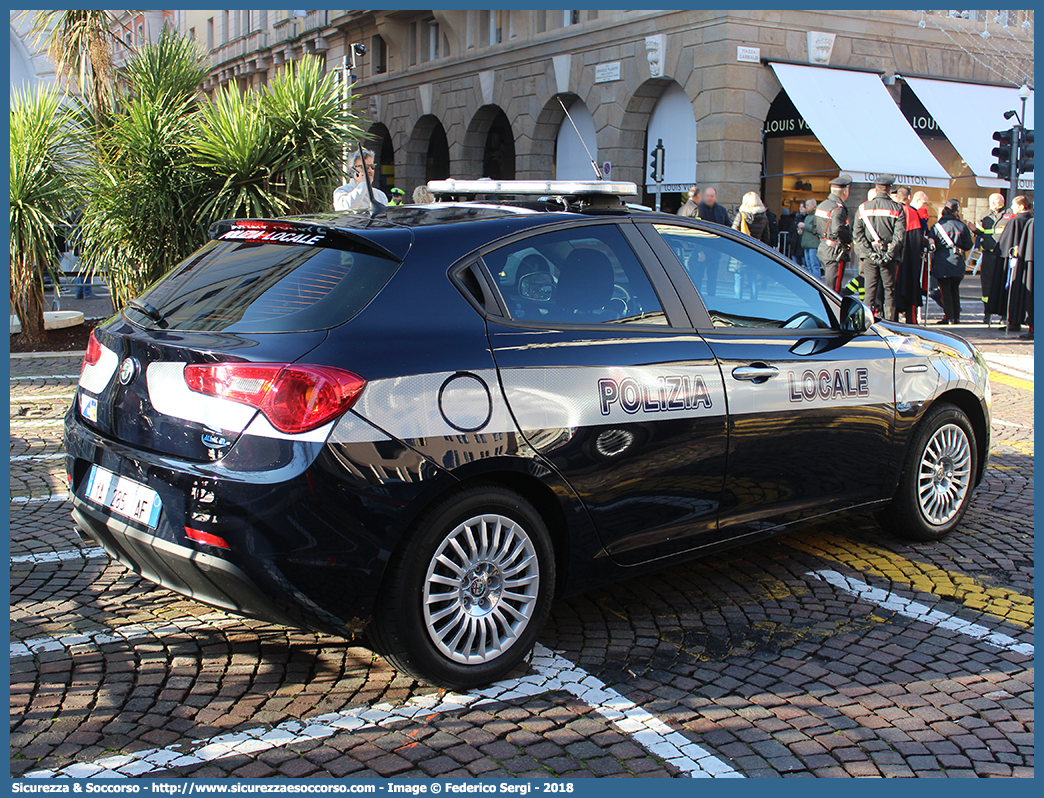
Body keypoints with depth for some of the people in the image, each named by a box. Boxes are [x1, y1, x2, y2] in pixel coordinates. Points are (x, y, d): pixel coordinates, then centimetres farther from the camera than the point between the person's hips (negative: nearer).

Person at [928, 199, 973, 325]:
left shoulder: (937, 226, -6)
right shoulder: (961, 226, 0)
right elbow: (968, 245, 4)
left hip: (942, 262, -2)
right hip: (957, 262, 2)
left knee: (945, 290, 1)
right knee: (955, 289, 15)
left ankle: (949, 317, -3)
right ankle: (956, 316, 16)